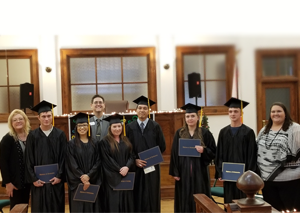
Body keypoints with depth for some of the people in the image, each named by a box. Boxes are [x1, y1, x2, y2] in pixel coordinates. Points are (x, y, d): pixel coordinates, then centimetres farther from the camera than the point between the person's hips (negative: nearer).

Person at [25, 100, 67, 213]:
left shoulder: (60, 134, 1)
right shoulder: (32, 135, 1)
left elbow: (63, 157, 0)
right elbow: (29, 160, 0)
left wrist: (60, 176, -7)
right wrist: (33, 179, -6)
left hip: (56, 179, 0)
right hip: (39, 180, 0)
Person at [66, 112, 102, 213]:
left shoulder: (94, 144, 7)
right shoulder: (71, 144, -1)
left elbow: (97, 162, 1)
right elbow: (72, 165, -7)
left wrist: (88, 176, -14)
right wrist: (82, 179, -14)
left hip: (92, 182, 2)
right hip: (77, 182, -2)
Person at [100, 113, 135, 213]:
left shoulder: (126, 140, 12)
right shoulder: (105, 142, -4)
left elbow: (131, 156, 5)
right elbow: (106, 160, -9)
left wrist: (127, 167, -13)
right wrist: (119, 170, -14)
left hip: (126, 176, 4)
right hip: (113, 178, -4)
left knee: (126, 201, 7)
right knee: (114, 202, -2)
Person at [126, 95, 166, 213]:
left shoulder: (155, 126, 2)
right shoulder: (129, 127, 3)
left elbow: (162, 146, 3)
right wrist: (134, 160, -11)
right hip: (135, 167, 1)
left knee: (151, 195, 3)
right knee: (137, 196, 2)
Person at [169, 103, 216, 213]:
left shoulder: (205, 133, 0)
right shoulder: (179, 133, 4)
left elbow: (213, 152, 2)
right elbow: (174, 154, 4)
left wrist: (203, 150, -19)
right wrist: (175, 172, -2)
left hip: (199, 171, -1)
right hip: (184, 172, 1)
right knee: (184, 199, 5)